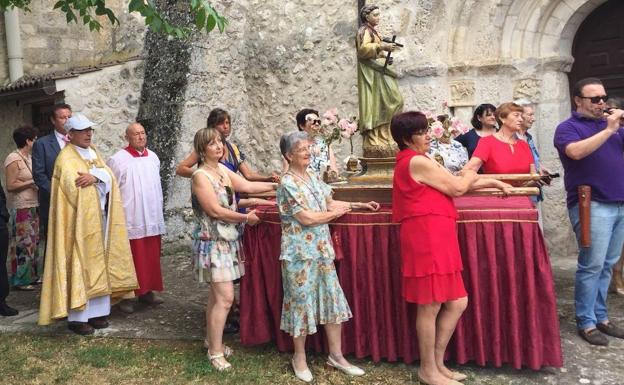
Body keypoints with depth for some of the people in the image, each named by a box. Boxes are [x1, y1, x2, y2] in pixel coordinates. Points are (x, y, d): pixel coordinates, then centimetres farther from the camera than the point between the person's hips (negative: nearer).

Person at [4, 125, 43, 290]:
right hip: (20, 208, -8)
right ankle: (20, 280, 7)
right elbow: (10, 186, -15)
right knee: (23, 244, -3)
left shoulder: (29, 158, 12)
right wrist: (32, 182, -15)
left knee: (34, 241, 12)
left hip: (33, 206, 8)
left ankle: (33, 275, 21)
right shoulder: (13, 159, -12)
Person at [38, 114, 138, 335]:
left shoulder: (94, 153, 16)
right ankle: (77, 317, 0)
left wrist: (94, 177, -18)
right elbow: (74, 185, -21)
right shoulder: (66, 157, -7)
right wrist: (98, 178, -9)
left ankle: (97, 311, 15)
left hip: (98, 219, 7)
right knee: (79, 265, -5)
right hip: (80, 221, -7)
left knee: (98, 264, 8)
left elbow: (109, 177, 1)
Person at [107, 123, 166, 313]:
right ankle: (125, 295, 9)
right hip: (129, 220, -6)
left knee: (151, 257, 11)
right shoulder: (118, 159, -9)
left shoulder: (152, 157, 10)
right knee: (130, 259, -1)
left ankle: (146, 290, 24)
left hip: (151, 218, 6)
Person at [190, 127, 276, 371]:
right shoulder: (200, 176, -14)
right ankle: (215, 352, 0)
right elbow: (215, 211, -18)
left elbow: (248, 186, 11)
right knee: (225, 297, -10)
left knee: (217, 294, 15)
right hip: (214, 242, -8)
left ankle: (211, 340, 28)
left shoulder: (223, 169, 10)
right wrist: (246, 218, -11)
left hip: (228, 240, 8)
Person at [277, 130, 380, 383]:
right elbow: (307, 218, -20)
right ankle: (299, 357, 22)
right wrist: (337, 212, -7)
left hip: (322, 249, 7)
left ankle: (336, 355, 22)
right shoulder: (288, 184, -15)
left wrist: (359, 205, 11)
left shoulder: (313, 177, 10)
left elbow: (329, 204, 17)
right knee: (302, 302, 4)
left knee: (333, 300, 9)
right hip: (300, 252, -7)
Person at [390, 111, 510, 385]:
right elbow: (457, 187, -8)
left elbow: (452, 182, 23)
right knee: (430, 306, -1)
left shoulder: (419, 160, 21)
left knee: (457, 302, 13)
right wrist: (470, 176, 14)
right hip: (427, 236, -10)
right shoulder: (417, 162, -12)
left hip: (435, 237, 10)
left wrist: (494, 183, 23)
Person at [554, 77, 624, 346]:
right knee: (592, 265, -6)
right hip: (591, 205, -6)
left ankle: (600, 316, 20)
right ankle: (586, 323, 3)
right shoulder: (568, 127, 0)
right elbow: (576, 151, -21)